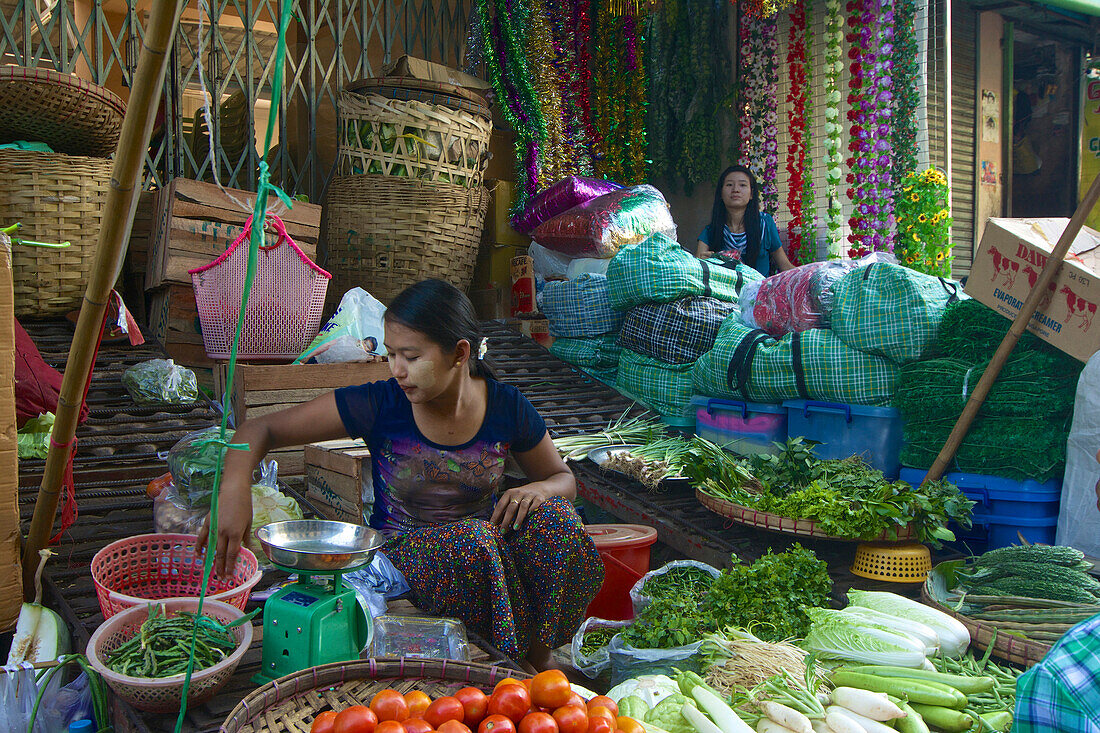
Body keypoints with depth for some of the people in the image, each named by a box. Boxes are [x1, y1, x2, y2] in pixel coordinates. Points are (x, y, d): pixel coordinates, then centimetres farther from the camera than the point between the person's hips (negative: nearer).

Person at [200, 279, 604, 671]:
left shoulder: (507, 408, -8)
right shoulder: (378, 405, -14)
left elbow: (563, 477, 7)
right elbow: (260, 430, -12)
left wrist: (540, 490, -18)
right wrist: (235, 488, -33)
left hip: (484, 537, 3)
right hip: (403, 552, -3)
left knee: (549, 514, -26)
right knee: (473, 539, -35)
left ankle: (539, 657, -7)